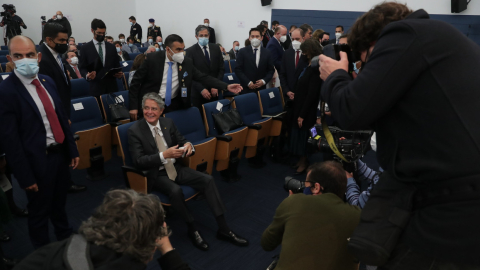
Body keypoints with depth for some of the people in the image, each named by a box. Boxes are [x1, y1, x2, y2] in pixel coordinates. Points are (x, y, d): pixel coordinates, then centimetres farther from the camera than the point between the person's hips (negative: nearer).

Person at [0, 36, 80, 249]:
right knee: (39, 212, 15)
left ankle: (67, 240, 49)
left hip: (60, 153, 7)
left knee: (59, 204, 26)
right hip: (38, 161, -6)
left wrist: (72, 150, 10)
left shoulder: (47, 81, 4)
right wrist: (25, 176, -16)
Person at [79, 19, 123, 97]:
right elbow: (83, 68, 4)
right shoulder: (85, 48, 6)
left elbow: (117, 65, 16)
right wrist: (87, 75, -17)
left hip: (111, 87, 2)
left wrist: (119, 73, -6)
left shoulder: (111, 47, 14)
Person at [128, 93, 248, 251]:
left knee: (208, 180, -14)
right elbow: (138, 161, -16)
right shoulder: (135, 131, -10)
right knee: (175, 190, -35)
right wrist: (164, 155, -29)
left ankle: (223, 229, -10)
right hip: (155, 174, -5)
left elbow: (181, 141, 12)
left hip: (175, 168, 5)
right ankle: (192, 230, -11)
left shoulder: (168, 123, 4)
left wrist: (188, 145, -14)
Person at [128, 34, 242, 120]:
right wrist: (133, 107, -11)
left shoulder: (187, 62, -2)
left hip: (174, 106, 3)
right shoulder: (152, 59, -11)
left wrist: (226, 86, -16)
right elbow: (136, 81, -6)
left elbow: (203, 78, -4)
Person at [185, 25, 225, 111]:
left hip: (214, 91, 3)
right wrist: (201, 89, -16)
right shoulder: (190, 51, -3)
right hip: (198, 92, -3)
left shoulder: (216, 48, 8)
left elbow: (221, 68, 7)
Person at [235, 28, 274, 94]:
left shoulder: (267, 53, 7)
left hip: (261, 88, 2)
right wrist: (248, 82, -11)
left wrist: (264, 81, -7)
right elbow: (238, 69, -3)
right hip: (246, 88, -2)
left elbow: (271, 70, 9)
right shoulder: (242, 52, 1)